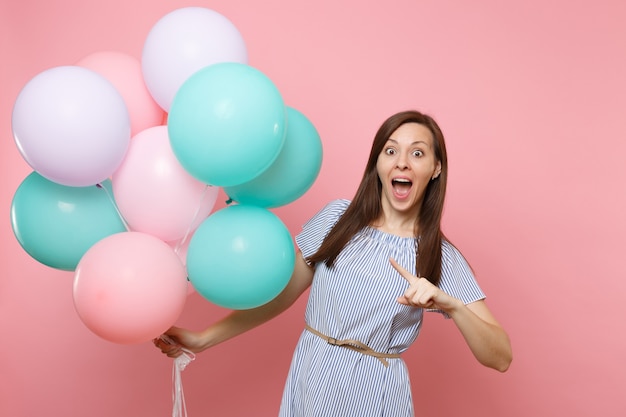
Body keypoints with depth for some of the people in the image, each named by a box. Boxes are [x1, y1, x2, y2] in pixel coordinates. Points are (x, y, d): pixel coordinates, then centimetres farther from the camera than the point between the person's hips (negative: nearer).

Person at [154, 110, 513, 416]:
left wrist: (449, 303, -27)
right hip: (309, 382, 2)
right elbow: (281, 294, 4)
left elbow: (500, 358, -10)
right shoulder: (339, 217, -1)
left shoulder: (442, 258, -6)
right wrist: (204, 339, 2)